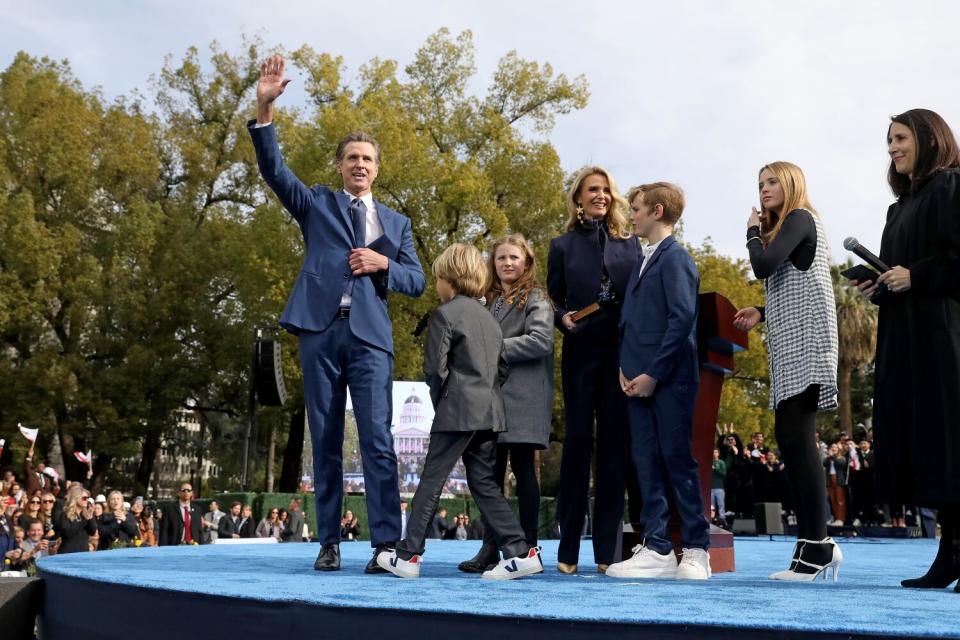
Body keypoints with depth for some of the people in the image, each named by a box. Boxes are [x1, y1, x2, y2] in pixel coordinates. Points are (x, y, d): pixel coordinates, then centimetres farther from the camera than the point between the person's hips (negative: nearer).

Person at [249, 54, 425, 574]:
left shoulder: (396, 222, 19)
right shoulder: (316, 204, 15)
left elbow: (416, 281, 14)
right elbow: (273, 169, 0)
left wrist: (383, 264, -6)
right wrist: (265, 109, -13)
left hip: (370, 337, 0)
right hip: (320, 333, 0)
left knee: (377, 440, -9)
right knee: (325, 443, 3)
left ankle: (386, 542, -9)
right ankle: (328, 543, 9)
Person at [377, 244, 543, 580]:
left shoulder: (444, 314, -7)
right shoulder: (488, 317, 16)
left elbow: (434, 368, -11)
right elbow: (502, 367, 18)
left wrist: (439, 401, 3)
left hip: (458, 411, -7)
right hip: (490, 411, 7)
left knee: (431, 480, 0)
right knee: (483, 482, 10)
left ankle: (408, 555, 5)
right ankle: (520, 551, 4)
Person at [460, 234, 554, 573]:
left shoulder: (535, 299, 0)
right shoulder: (491, 302, 19)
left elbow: (540, 340, -14)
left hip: (522, 399, -6)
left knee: (523, 469, -3)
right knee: (492, 471, 5)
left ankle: (528, 548, 4)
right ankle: (490, 548, 10)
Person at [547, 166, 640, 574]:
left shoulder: (630, 244, 14)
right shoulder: (563, 246, 11)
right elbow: (554, 302, 9)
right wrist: (563, 319, -12)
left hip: (622, 352, 1)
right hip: (581, 353, -1)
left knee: (616, 443, 1)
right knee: (578, 440, -1)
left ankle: (608, 549, 6)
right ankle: (568, 549, 5)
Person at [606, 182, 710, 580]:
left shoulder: (675, 258, -8)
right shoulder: (644, 262, 18)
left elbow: (682, 317, -17)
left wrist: (654, 374, -17)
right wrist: (626, 368, 6)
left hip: (670, 380, -8)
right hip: (639, 379, 8)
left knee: (678, 462, -2)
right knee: (646, 463, 6)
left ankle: (696, 550, 9)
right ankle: (656, 550, 10)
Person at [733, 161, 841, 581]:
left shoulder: (800, 218, -3)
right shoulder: (789, 227, 24)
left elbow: (763, 266, -17)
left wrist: (753, 231, -1)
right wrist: (762, 313, 14)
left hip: (805, 342, -9)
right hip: (790, 344, 9)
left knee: (796, 436, -15)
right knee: (789, 436, 3)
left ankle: (816, 544, -15)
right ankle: (815, 543, 4)